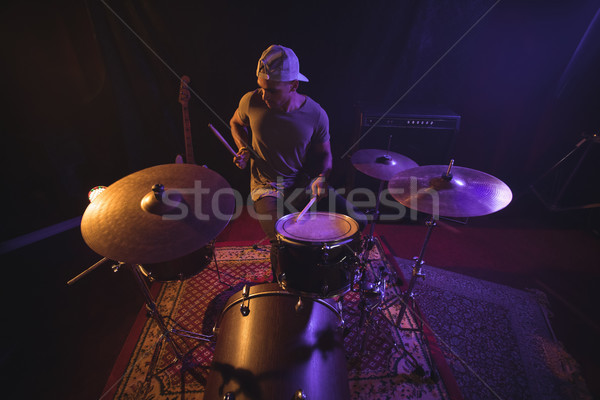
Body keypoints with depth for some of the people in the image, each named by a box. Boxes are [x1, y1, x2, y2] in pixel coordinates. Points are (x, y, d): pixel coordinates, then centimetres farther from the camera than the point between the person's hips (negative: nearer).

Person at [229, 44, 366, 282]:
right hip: (267, 186, -1)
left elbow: (324, 154, 3)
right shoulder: (251, 102, -11)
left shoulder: (315, 115, -11)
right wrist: (243, 149, -6)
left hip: (305, 183, 2)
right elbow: (236, 123, 13)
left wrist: (320, 177, -17)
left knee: (357, 221, -7)